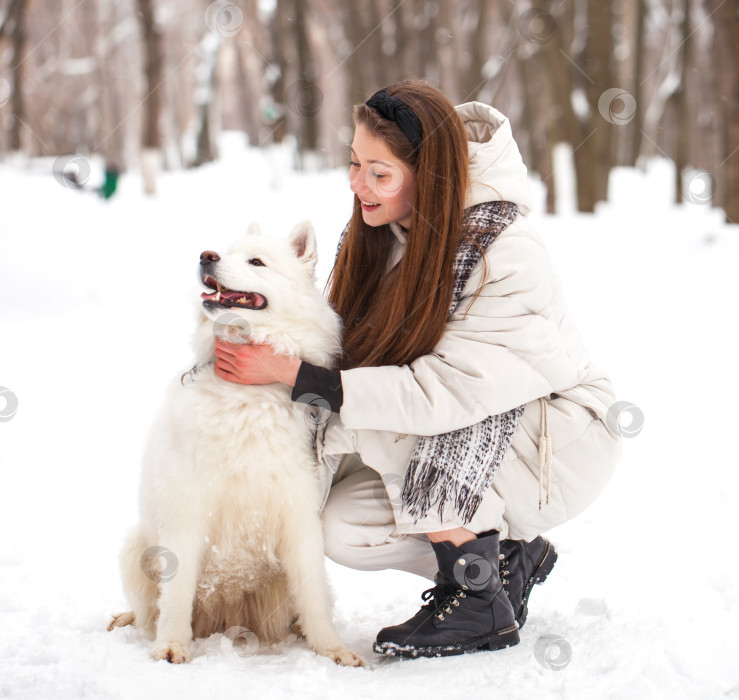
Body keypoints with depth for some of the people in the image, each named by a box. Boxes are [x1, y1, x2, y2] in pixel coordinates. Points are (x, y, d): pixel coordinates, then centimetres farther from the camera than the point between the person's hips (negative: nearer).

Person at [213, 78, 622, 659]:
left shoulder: (509, 260, -28)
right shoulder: (380, 230, -7)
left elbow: (441, 393, -34)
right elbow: (346, 346, -2)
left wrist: (296, 374, -34)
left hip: (564, 437, -7)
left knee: (382, 420, -29)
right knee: (343, 529, -12)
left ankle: (482, 606, -13)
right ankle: (511, 555, 11)